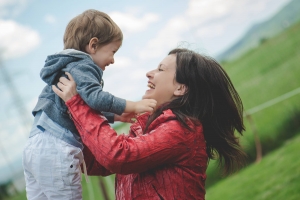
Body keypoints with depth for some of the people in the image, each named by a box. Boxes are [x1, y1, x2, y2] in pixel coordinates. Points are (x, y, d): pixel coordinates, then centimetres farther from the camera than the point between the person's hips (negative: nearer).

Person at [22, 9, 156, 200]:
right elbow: (95, 98, -25)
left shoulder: (67, 66, 21)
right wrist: (133, 106, -16)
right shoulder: (82, 67, -8)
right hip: (57, 151, -9)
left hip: (36, 147, 9)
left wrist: (115, 116, 24)